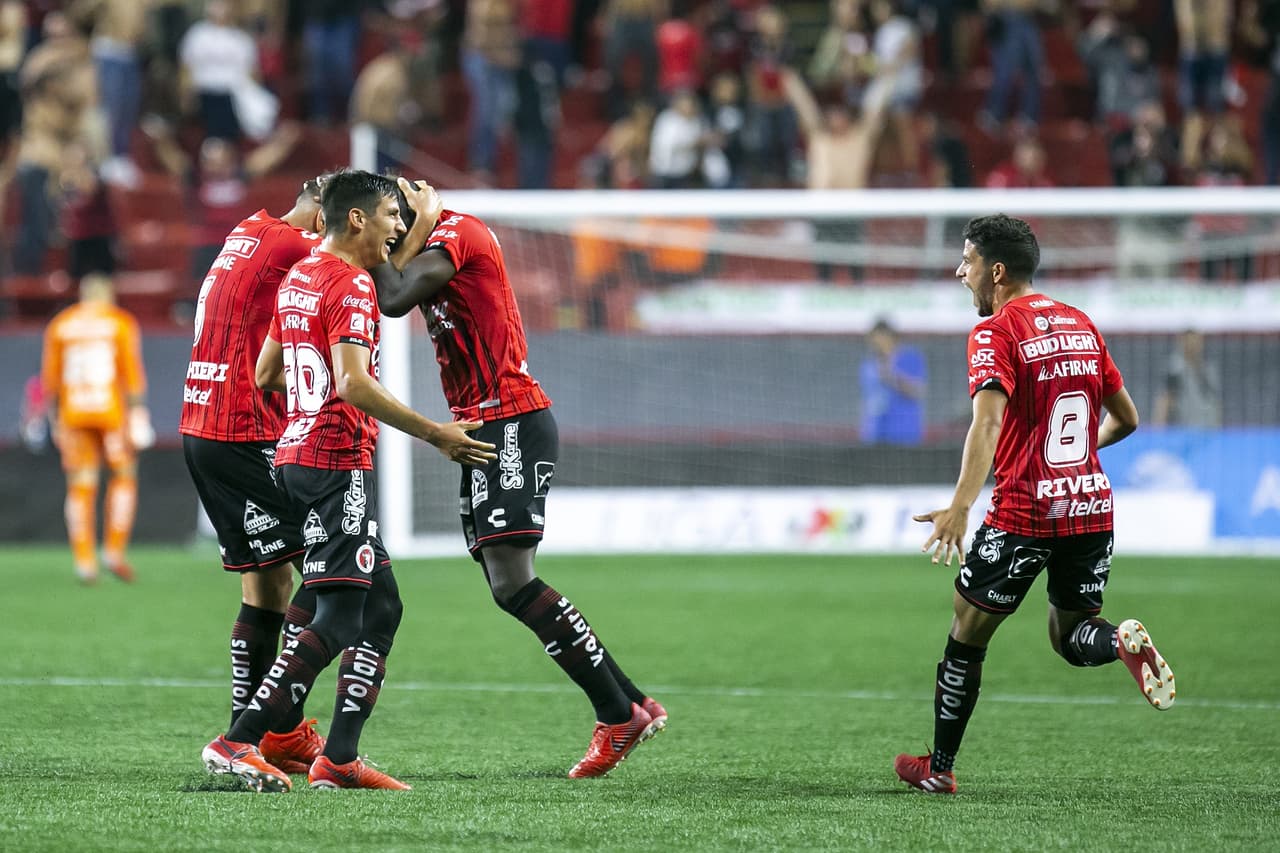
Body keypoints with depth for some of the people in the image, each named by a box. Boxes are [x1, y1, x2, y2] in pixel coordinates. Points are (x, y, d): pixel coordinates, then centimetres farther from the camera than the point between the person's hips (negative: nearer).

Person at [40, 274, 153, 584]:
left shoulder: (60, 326, 9)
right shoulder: (121, 323, 0)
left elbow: (51, 378, 10)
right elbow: (131, 372, -6)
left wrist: (55, 420, 18)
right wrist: (136, 415, -6)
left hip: (73, 416, 2)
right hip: (112, 412, -2)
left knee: (81, 487, 6)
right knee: (123, 476, 13)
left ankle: (84, 561, 3)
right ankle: (114, 551, 5)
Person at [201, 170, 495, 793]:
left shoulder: (297, 279, 16)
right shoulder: (351, 286, -13)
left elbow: (265, 375, 24)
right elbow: (353, 384, -24)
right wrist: (436, 434, -20)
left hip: (295, 455, 10)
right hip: (337, 462, -10)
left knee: (381, 606, 11)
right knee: (338, 618, -10)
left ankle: (339, 759, 6)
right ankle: (236, 744, -13)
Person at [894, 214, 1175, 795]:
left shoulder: (996, 333, -9)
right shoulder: (1081, 325, 12)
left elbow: (988, 420, -25)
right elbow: (1126, 419, 18)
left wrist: (961, 506, -35)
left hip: (1024, 513, -6)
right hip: (1092, 506, 6)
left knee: (968, 635, 9)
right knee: (1071, 638, 18)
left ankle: (939, 768, 16)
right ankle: (1125, 642, -16)